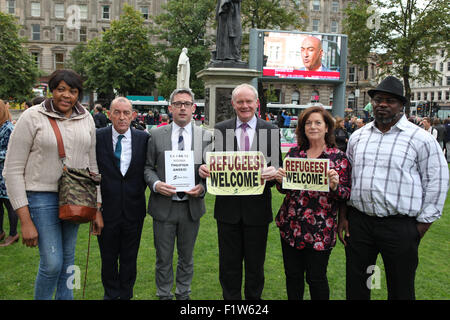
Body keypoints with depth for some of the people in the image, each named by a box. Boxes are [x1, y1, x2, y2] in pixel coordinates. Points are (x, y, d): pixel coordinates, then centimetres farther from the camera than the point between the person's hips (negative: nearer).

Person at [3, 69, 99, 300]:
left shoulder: (86, 119, 5)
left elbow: (92, 164, 12)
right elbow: (12, 170, -9)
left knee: (68, 258, 14)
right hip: (42, 196, -4)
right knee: (52, 262, -5)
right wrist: (25, 221, -13)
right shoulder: (33, 117, -8)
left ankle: (65, 296, 34)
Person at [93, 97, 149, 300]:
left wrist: (138, 193, -1)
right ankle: (111, 294, 38)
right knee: (108, 258, 16)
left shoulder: (143, 138, -3)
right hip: (107, 209, 0)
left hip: (134, 210, 1)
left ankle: (126, 294, 36)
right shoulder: (97, 137, -7)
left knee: (129, 258, 15)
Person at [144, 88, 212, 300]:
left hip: (192, 206, 1)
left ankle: (183, 295, 36)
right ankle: (164, 295, 31)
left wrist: (202, 187, -15)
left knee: (187, 257, 17)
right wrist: (155, 184, -15)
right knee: (163, 258, 11)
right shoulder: (156, 135, 0)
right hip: (163, 205, -1)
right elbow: (147, 167, 3)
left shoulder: (205, 136, 1)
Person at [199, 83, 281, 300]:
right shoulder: (220, 129, 2)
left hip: (257, 209, 0)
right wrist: (204, 169, -19)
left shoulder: (271, 131, 0)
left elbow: (277, 166, 0)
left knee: (255, 266, 15)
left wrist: (274, 172, -23)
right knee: (229, 266, 13)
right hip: (228, 209, 1)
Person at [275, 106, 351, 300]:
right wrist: (280, 179, -9)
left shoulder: (338, 157, -3)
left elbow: (347, 195, -3)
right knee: (292, 275, 13)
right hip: (290, 226, 3)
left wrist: (335, 185, -23)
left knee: (316, 278, 6)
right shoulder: (294, 152, 6)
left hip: (320, 231, -3)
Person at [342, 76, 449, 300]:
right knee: (355, 287, 15)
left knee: (400, 289, 11)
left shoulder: (421, 139, -4)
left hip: (400, 225, -3)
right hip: (358, 221, 4)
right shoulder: (357, 137, 10)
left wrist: (422, 225, -5)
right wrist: (344, 216, 10)